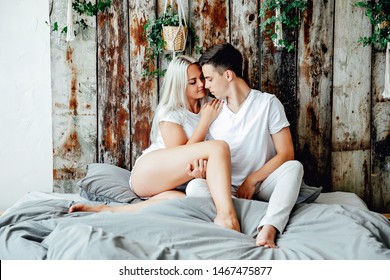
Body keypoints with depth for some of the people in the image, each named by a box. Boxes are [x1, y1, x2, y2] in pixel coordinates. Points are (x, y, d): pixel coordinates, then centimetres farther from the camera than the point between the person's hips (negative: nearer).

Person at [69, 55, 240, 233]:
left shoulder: (206, 108, 16)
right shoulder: (169, 113, -2)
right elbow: (180, 154, -11)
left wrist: (200, 161, -15)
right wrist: (206, 120, -9)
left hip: (169, 183, 6)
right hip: (147, 172, -6)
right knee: (219, 147, -26)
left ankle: (105, 211, -29)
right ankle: (226, 216, -43)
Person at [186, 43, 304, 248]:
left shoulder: (268, 103, -4)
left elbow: (286, 154, -8)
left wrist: (252, 180, -13)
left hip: (262, 184, -2)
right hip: (228, 188, 2)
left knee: (294, 167, -30)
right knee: (194, 187, -27)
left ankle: (267, 230, -46)